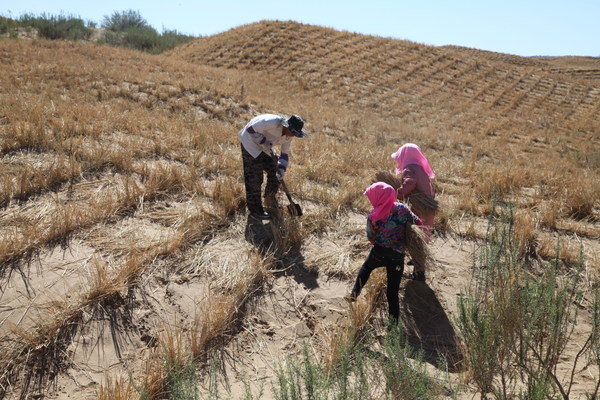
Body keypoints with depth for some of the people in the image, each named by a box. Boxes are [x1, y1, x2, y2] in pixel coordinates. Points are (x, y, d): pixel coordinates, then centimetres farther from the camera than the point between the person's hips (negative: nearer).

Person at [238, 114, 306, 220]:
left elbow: (285, 154, 0)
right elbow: (250, 129, -28)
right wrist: (264, 142, -30)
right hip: (251, 143, -8)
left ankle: (270, 197, 35)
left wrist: (281, 170, -13)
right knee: (254, 178, -8)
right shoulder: (272, 122, -34)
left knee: (274, 172, 10)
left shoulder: (288, 136, -9)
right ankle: (255, 209, 4)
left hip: (265, 146, 8)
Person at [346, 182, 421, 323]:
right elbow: (418, 223, -4)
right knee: (393, 290, 12)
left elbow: (370, 238, -1)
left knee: (365, 268, 32)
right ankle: (394, 320, 20)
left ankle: (354, 294, 31)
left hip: (379, 253, -1)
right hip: (397, 257, 1)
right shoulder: (402, 208, -11)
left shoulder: (372, 217, -12)